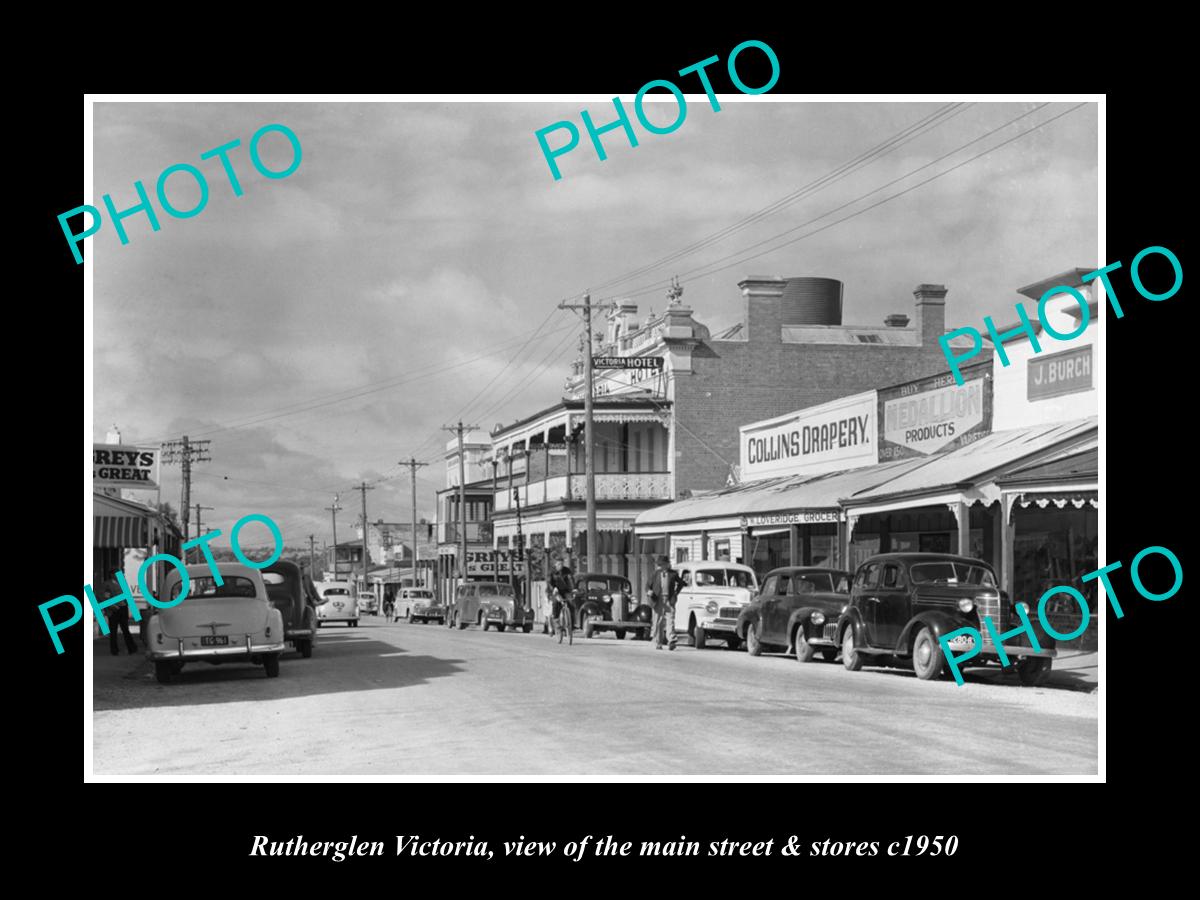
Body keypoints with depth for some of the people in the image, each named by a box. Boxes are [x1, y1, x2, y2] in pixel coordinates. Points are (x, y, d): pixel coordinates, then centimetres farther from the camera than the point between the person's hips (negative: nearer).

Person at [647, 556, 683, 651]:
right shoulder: (656, 573, 7)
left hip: (669, 600, -1)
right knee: (658, 622, 4)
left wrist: (676, 593, 10)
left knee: (670, 620, -13)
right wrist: (649, 591, -12)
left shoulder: (673, 573, 7)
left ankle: (671, 642, -22)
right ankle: (658, 644, 13)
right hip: (658, 600, 1)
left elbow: (681, 583, 22)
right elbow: (648, 586, 11)